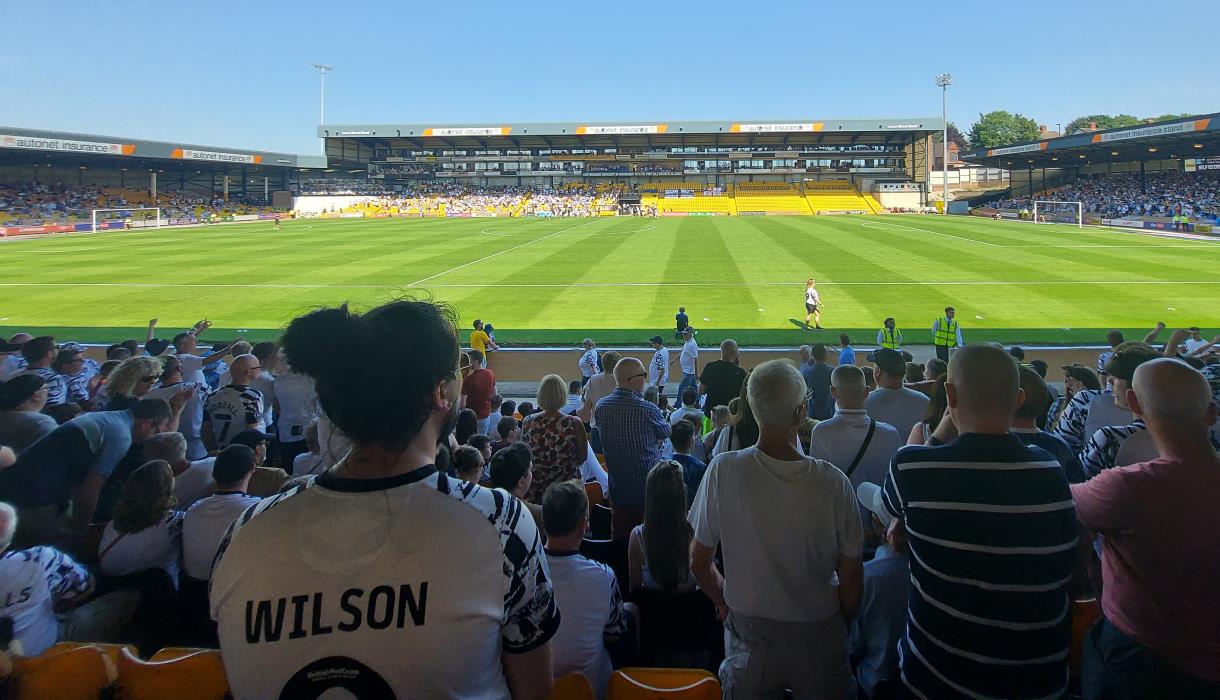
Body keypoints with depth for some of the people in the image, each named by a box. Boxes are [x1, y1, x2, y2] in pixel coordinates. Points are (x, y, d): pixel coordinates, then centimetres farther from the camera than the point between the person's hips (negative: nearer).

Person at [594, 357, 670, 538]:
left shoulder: (600, 406, -4)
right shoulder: (647, 409, -20)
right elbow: (666, 432, -3)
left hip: (617, 485, 5)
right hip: (648, 485, -5)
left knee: (620, 536, 17)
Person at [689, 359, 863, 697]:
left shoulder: (723, 471, -18)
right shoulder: (833, 482, -19)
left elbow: (699, 563, -8)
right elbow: (851, 579, -8)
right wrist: (843, 625, 11)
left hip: (749, 634, 0)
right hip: (819, 638, 0)